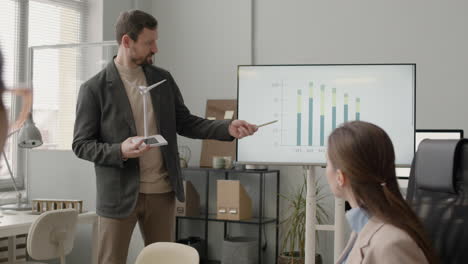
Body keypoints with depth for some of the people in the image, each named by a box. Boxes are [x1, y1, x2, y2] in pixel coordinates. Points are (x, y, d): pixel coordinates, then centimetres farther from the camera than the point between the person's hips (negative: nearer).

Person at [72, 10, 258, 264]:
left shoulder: (163, 79, 7)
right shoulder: (94, 89, -8)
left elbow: (185, 122, 10)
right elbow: (81, 144, -6)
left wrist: (227, 128, -5)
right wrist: (120, 151, -24)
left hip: (162, 191, 4)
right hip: (120, 194, -4)